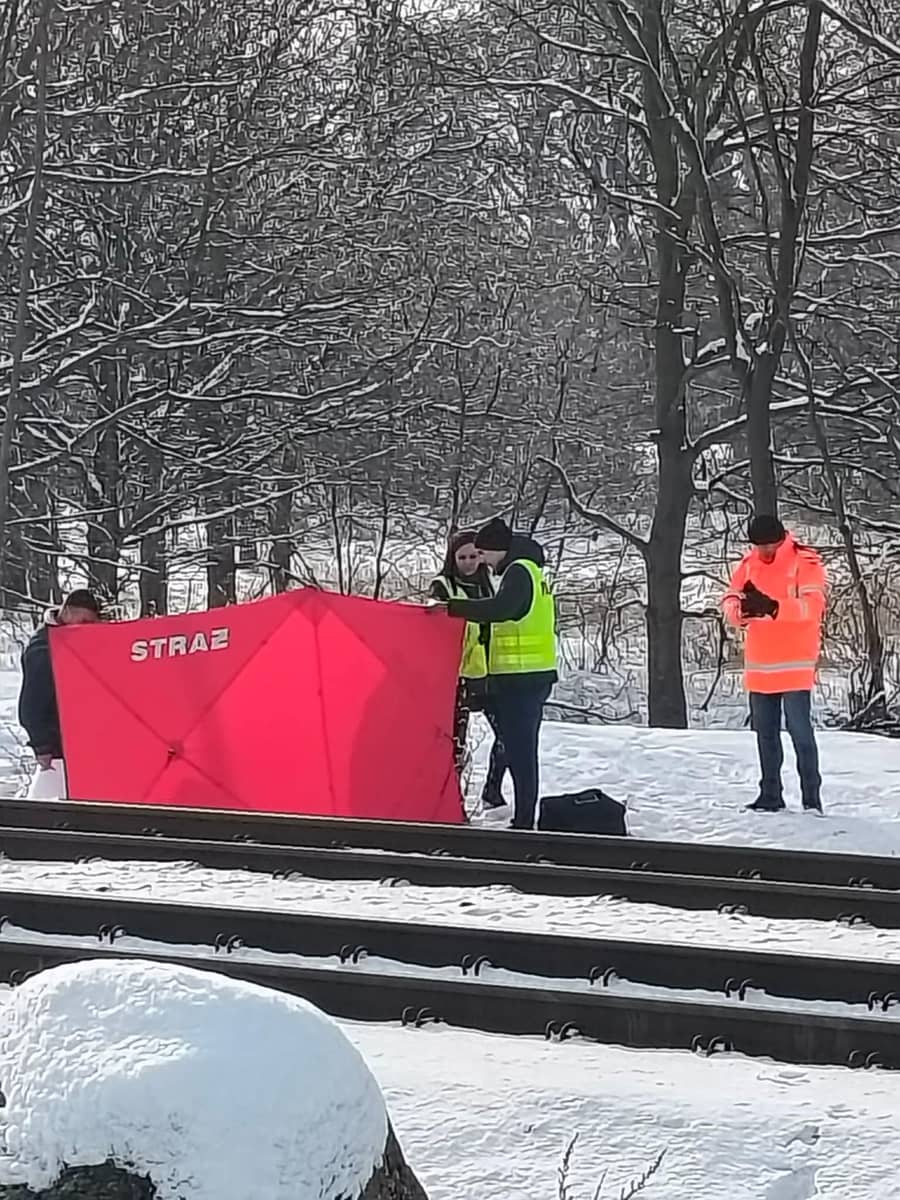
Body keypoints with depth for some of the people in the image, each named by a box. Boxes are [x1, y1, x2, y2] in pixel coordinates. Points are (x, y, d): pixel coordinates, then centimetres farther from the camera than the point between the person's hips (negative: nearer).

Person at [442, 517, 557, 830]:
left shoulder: (519, 571, -12)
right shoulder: (528, 570, 21)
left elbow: (500, 608, -30)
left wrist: (453, 608, -29)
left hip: (521, 677, -11)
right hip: (531, 675, 11)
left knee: (519, 749, -9)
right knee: (521, 748, 15)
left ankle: (524, 820, -8)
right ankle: (524, 818, 22)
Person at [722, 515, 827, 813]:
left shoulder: (805, 562, -9)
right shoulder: (749, 564, 8)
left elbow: (812, 605, -21)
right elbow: (729, 601, 4)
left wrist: (773, 606, -36)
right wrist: (739, 610, -22)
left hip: (795, 665, -6)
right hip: (760, 665, 6)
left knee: (800, 731, -7)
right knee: (765, 732, 12)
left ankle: (811, 796, -3)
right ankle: (770, 795, 20)